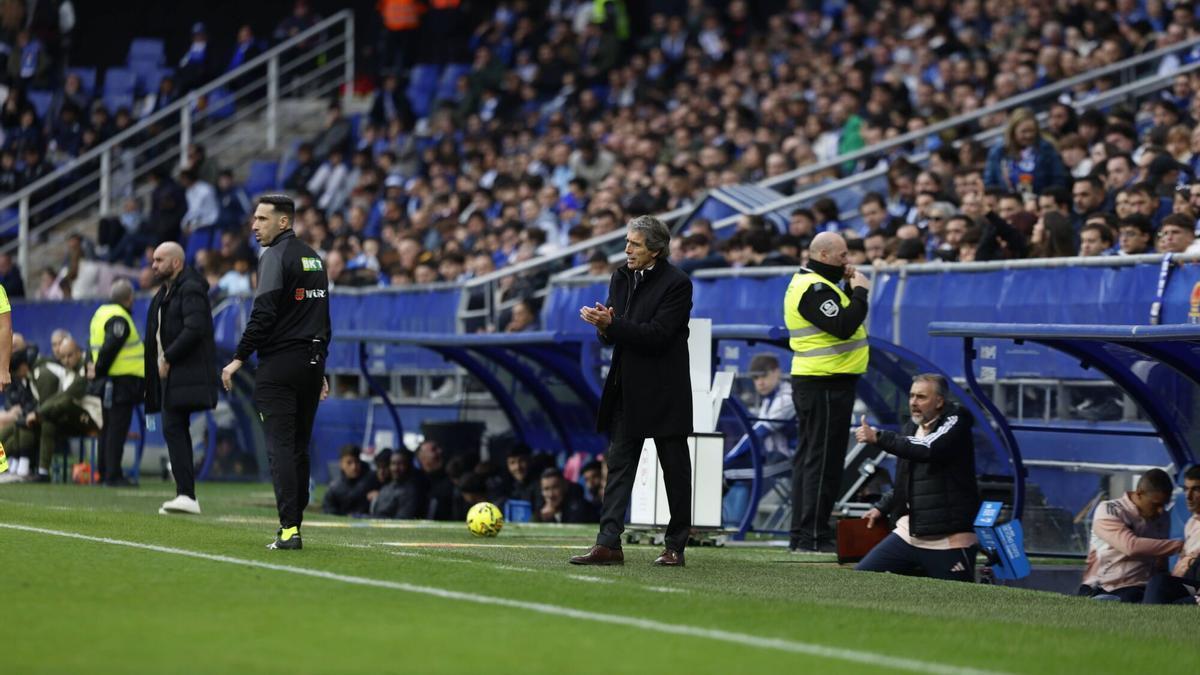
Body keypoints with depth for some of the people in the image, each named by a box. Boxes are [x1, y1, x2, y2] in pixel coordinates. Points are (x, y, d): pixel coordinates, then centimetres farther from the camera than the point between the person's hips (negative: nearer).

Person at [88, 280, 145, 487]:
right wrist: (99, 370, -11)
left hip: (108, 382, 10)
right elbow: (110, 348, -22)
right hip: (122, 382, -10)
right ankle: (113, 475, -8)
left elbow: (94, 345, 18)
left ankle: (104, 472, 19)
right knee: (117, 429, -7)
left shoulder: (101, 314, 15)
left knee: (108, 428, 14)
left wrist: (97, 370, 14)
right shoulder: (118, 318, -15)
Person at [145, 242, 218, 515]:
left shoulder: (190, 290, -11)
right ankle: (185, 496, 11)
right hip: (169, 373, 10)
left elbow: (194, 329, -22)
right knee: (176, 430, 9)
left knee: (173, 428, -15)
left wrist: (168, 358, -18)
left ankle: (186, 495, -18)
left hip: (185, 374, -10)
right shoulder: (165, 292, 20)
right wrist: (158, 362, 10)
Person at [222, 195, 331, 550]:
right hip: (312, 361, 8)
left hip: (279, 364, -8)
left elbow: (264, 314, -17)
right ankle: (293, 525, 14)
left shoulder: (275, 256, -9)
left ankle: (289, 529, -16)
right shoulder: (313, 257, 17)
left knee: (280, 447, -9)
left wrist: (239, 358, -14)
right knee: (299, 448, 12)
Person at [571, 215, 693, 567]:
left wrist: (612, 324, -24)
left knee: (674, 469, 5)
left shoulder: (676, 283, -12)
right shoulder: (622, 277, 9)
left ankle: (676, 546, 13)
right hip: (628, 389, 6)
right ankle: (608, 543, -3)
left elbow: (657, 335, -20)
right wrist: (605, 326, -12)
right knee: (618, 465, 0)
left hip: (664, 392, -6)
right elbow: (614, 334, 11)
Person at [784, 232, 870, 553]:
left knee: (809, 459, 12)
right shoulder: (814, 289, -15)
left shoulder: (808, 283, 18)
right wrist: (860, 291, -14)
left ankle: (801, 537, 15)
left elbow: (840, 317, 19)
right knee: (823, 461, -8)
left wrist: (850, 288, 8)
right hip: (826, 384, -11)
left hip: (812, 382, 11)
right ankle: (814, 538, -7)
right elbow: (843, 327, -25)